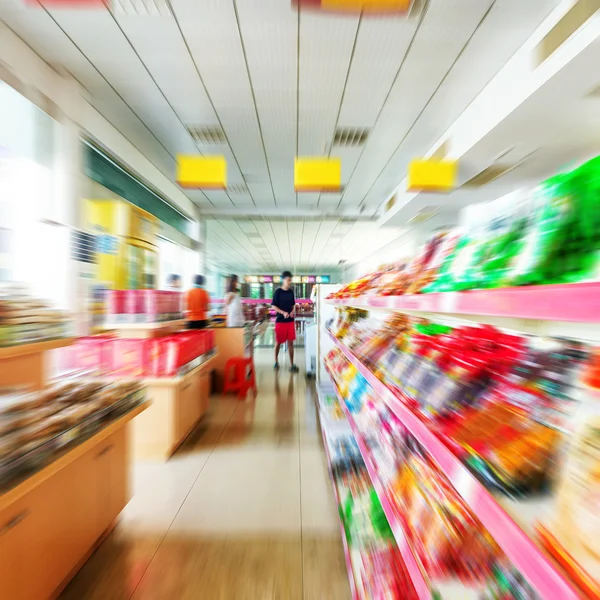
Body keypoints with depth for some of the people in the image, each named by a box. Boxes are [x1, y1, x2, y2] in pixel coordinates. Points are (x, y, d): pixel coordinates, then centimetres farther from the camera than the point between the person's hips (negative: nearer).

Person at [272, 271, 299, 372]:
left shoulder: (291, 291, 7)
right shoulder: (278, 291, -7)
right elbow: (274, 306, -8)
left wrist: (293, 311, -6)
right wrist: (283, 312, -22)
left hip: (290, 320, 4)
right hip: (280, 320, -4)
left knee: (290, 342, 6)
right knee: (278, 342, 9)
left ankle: (291, 365, 13)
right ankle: (276, 362, 31)